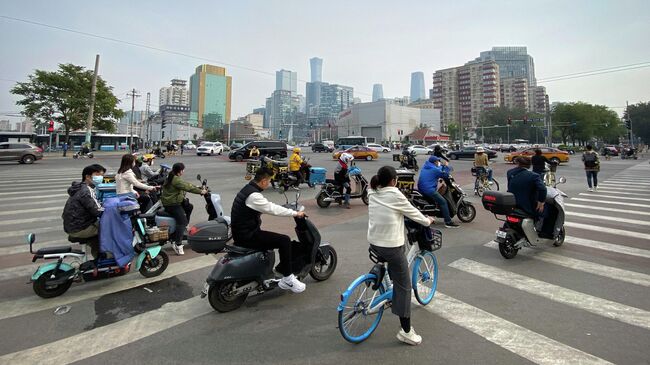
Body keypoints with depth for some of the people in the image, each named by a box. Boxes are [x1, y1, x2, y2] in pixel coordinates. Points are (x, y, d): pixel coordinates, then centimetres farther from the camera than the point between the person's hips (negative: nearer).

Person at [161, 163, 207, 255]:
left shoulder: (172, 177, 13)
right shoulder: (176, 180, -19)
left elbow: (186, 185, 17)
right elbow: (187, 187, -22)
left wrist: (198, 188, 11)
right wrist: (200, 191, -15)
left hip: (175, 201, 11)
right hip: (171, 204, -11)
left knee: (190, 206, 16)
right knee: (182, 221, -19)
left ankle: (184, 227, 21)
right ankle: (177, 244, -21)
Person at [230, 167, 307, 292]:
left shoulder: (248, 188, 9)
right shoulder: (254, 195, -23)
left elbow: (268, 207, 18)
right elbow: (273, 209, -22)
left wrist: (291, 211, 16)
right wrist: (295, 213, -11)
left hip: (243, 232, 10)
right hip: (247, 236, -10)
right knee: (284, 240, -12)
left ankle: (282, 269, 26)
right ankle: (287, 279, -2)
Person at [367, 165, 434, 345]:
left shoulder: (372, 193, 3)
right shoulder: (395, 195, -15)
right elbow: (413, 213, -2)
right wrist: (428, 221, 16)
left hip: (373, 243, 7)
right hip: (391, 246, -7)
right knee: (403, 286, 4)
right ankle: (406, 331, 12)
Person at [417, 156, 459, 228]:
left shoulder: (425, 167, 15)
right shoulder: (435, 169, -11)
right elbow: (445, 175, -5)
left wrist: (442, 165, 29)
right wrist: (446, 166, 6)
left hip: (421, 189, 10)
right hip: (429, 190, -10)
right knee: (443, 202, -8)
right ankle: (448, 222, -12)